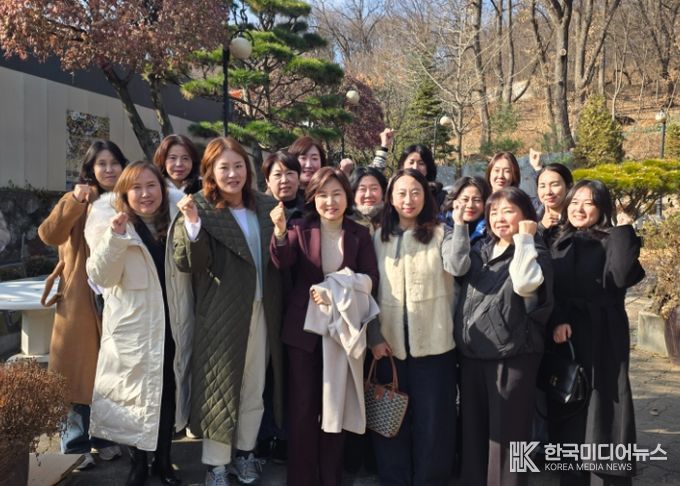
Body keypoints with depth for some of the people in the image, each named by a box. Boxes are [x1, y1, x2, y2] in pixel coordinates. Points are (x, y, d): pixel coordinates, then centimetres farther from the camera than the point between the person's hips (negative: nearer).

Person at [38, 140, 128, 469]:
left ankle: (104, 438, 25)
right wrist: (74, 202, -30)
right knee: (80, 371, 0)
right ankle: (75, 447, 10)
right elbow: (49, 235, -19)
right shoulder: (77, 200, -3)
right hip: (82, 300, -4)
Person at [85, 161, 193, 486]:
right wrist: (115, 238, -23)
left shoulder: (176, 224, 7)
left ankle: (163, 460, 28)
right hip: (133, 332, -3)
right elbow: (100, 276, -12)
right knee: (136, 396, 5)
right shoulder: (112, 226, -2)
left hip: (172, 328, 3)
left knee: (169, 395, 10)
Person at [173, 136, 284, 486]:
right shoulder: (200, 207, -8)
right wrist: (192, 224, -29)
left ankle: (244, 452, 33)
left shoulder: (267, 207, 5)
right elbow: (186, 264, -15)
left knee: (254, 388, 15)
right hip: (221, 312, -4)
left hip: (262, 311, 4)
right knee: (219, 387, 8)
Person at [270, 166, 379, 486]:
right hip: (304, 328, -1)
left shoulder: (360, 234, 2)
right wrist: (280, 232, -40)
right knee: (302, 406, 5)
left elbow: (371, 279, -5)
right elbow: (283, 263, -20)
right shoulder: (301, 228, -2)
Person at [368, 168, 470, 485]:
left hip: (432, 341, -2)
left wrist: (459, 224, -22)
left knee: (432, 418, 5)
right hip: (390, 342, 2)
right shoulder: (379, 238, 8)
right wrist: (374, 336, -1)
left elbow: (458, 266, -17)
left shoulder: (439, 233, 2)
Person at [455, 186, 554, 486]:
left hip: (512, 354, -6)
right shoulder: (479, 251, 13)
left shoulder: (535, 252, -3)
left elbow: (525, 284, -24)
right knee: (472, 429, 14)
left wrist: (524, 238, -16)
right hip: (472, 353, 6)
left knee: (506, 433, 2)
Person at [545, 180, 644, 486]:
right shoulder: (557, 242, 10)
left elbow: (623, 277, -19)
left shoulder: (611, 242, -1)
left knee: (602, 403, -3)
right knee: (568, 404, 9)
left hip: (603, 336, -4)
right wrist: (556, 321, -12)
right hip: (565, 333, 4)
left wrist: (624, 233, -18)